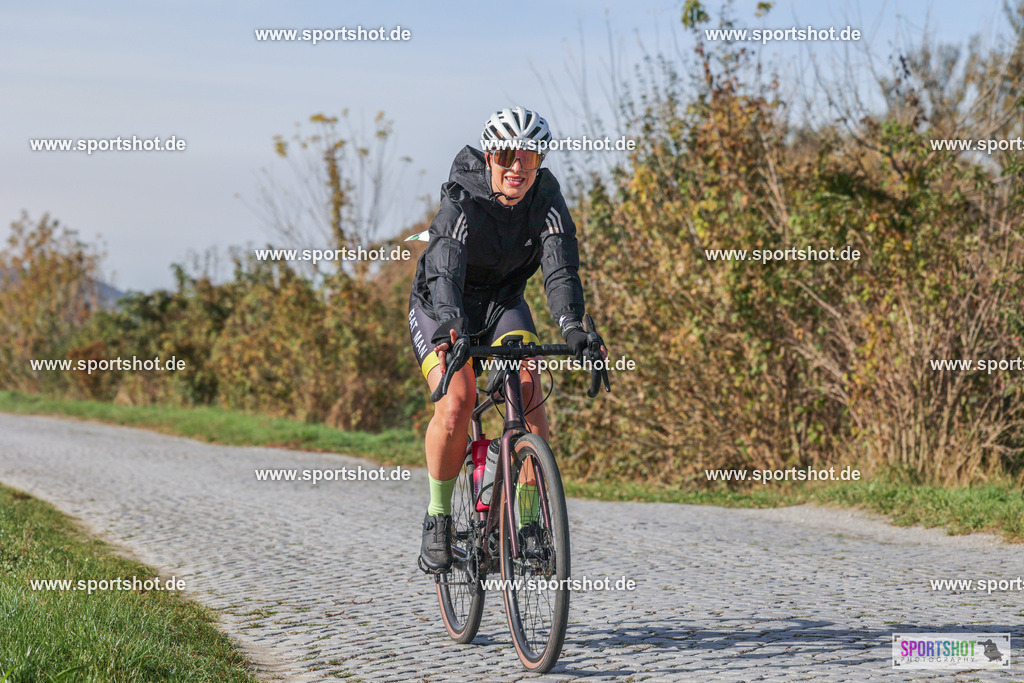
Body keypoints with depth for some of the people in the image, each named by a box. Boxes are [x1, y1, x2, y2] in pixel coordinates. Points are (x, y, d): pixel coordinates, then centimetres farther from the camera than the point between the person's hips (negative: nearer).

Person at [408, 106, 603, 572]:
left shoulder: (546, 197, -18)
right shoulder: (461, 201, -28)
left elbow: (560, 266, -30)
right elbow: (446, 269, -42)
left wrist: (572, 326, -48)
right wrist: (451, 324, -61)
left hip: (504, 303, 3)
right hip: (441, 309, -3)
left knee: (527, 390, -22)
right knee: (456, 403, -24)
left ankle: (530, 514, -12)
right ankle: (438, 519, -6)